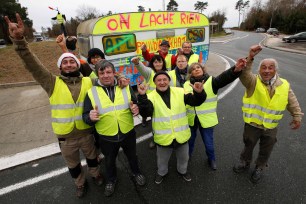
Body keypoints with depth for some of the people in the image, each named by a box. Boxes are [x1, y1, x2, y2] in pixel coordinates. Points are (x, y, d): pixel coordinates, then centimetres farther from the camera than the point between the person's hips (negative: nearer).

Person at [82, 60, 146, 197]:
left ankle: (136, 173, 56)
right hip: (106, 137, 0)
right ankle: (111, 180, 54)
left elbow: (135, 105, 4)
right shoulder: (91, 93, -9)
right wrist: (90, 117, -30)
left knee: (132, 156, 25)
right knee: (109, 161, 24)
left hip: (128, 133, 1)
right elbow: (85, 116, -6)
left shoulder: (126, 87, -5)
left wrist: (136, 109, -21)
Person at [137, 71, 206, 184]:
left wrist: (199, 93, -31)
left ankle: (182, 170, 61)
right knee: (162, 159, 26)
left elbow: (195, 101, -10)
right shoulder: (151, 96, -13)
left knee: (183, 157, 29)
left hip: (181, 135, 2)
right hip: (163, 137, -1)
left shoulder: (180, 92, -7)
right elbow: (145, 112, -28)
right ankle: (161, 172, 58)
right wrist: (142, 96, -41)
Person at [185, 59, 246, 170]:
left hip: (206, 119, -2)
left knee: (208, 142, 16)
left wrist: (236, 69, -50)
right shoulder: (187, 84, -2)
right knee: (190, 139, 23)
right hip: (191, 118, 2)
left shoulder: (211, 81, -11)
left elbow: (225, 77, -30)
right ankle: (187, 156, 51)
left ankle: (211, 159, 46)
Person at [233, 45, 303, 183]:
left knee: (265, 151, 20)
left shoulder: (284, 85, -5)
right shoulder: (253, 81, -15)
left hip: (271, 127, 3)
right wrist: (250, 57, -49)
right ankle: (244, 163, 47)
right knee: (248, 146, 20)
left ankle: (259, 168, 46)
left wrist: (297, 116, 7)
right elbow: (243, 73, -36)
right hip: (252, 124, -2)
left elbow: (293, 103, 7)